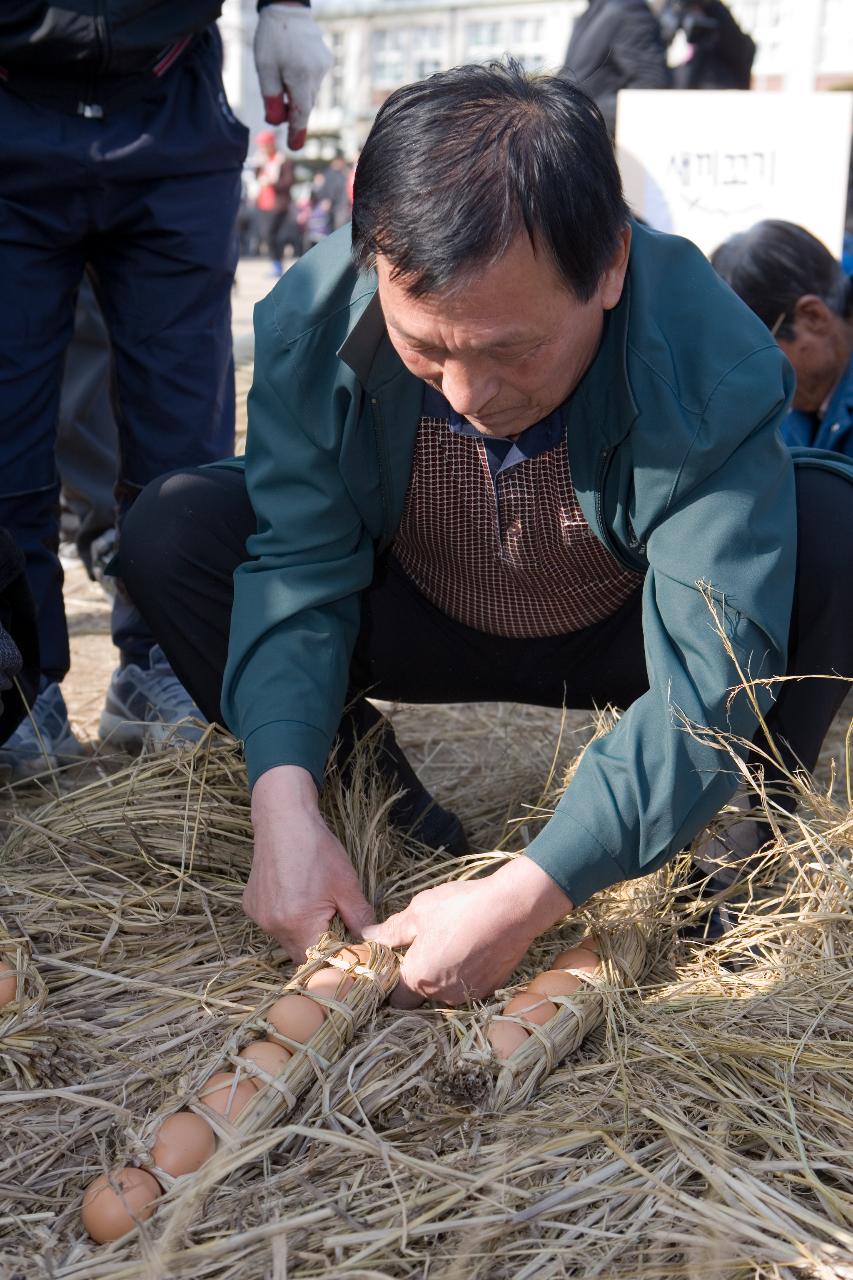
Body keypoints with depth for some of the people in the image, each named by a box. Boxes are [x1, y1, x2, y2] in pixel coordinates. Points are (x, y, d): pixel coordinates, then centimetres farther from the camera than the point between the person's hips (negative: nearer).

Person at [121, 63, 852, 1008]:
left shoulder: (712, 367, -34)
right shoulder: (311, 321, -26)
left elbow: (713, 684, -37)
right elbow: (298, 569, -21)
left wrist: (525, 897, -45)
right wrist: (284, 805, -37)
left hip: (624, 637, -1)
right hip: (415, 625, 2)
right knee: (172, 531, -21)